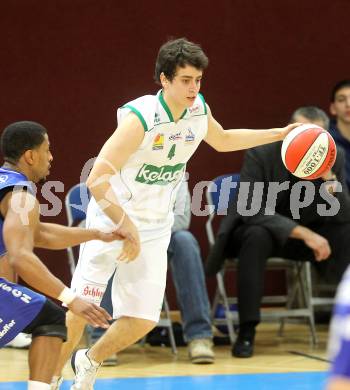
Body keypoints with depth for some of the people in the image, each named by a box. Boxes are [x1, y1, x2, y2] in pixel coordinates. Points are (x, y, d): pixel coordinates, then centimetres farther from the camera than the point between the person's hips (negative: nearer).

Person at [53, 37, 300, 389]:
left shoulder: (198, 110, -4)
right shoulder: (140, 117, -25)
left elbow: (223, 141, 20)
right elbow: (96, 180, -27)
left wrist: (279, 134, 14)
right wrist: (128, 229, -25)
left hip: (155, 229, 6)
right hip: (111, 221, -6)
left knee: (143, 320, 0)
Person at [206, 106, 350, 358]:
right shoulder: (261, 155, -20)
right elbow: (251, 212, -29)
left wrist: (328, 175, -30)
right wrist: (303, 233, -38)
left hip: (304, 234, 4)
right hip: (253, 230, -4)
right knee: (258, 237, -38)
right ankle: (247, 331, -35)